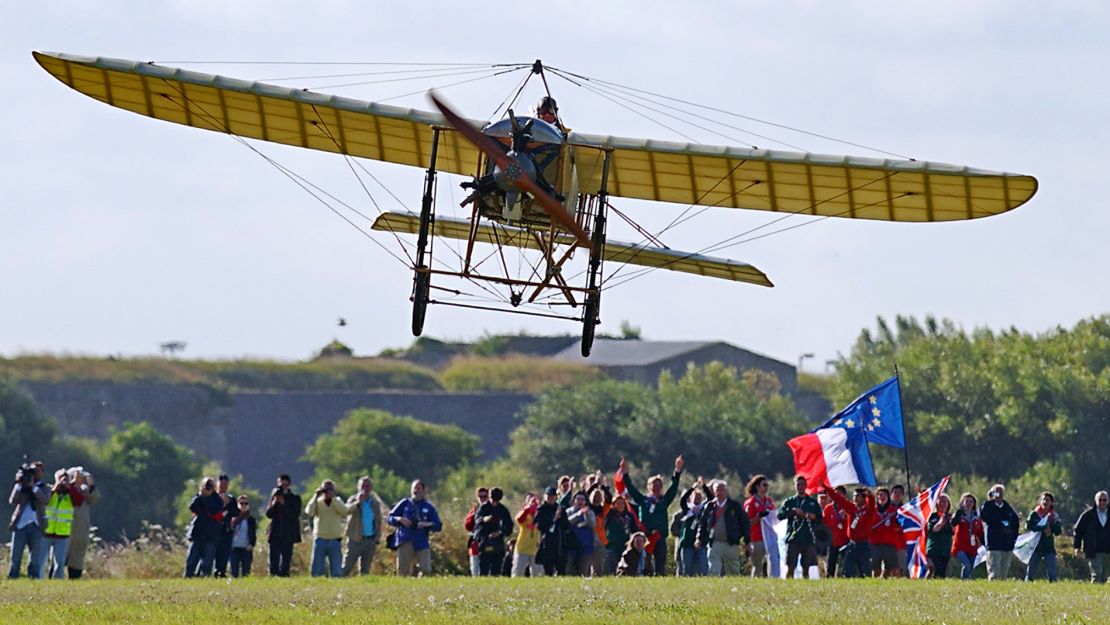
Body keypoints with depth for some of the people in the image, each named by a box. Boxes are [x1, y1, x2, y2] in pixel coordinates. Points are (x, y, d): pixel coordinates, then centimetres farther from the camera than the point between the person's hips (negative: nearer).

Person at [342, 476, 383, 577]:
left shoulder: (375, 503, 11)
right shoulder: (353, 500, 3)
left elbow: (378, 522, 13)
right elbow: (346, 510, -17)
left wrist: (377, 538, 2)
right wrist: (358, 503, -29)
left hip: (370, 541, 3)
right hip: (355, 539, -3)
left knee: (365, 569, 7)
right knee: (346, 568, -8)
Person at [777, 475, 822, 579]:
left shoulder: (813, 502, 16)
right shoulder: (789, 502, 11)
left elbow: (820, 520, 16)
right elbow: (780, 515, -4)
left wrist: (814, 517, -5)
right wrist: (793, 511, -17)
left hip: (808, 539, 2)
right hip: (793, 538, -2)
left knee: (806, 568, 4)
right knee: (790, 568, -9)